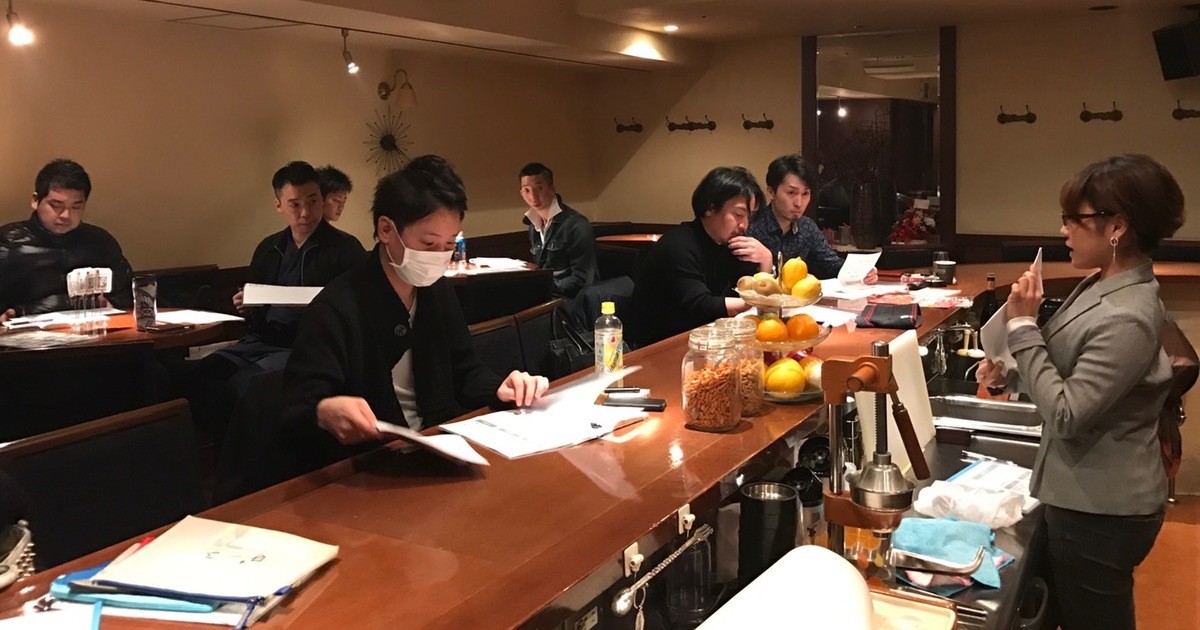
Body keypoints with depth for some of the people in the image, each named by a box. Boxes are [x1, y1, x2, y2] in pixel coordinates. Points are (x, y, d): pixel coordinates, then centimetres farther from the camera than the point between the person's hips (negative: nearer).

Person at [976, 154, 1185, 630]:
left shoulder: (1126, 318, -28)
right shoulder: (1106, 285, 3)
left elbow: (1065, 414, -25)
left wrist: (1023, 325, -22)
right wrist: (1011, 375, -2)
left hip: (1100, 512, -9)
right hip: (1091, 498, 9)